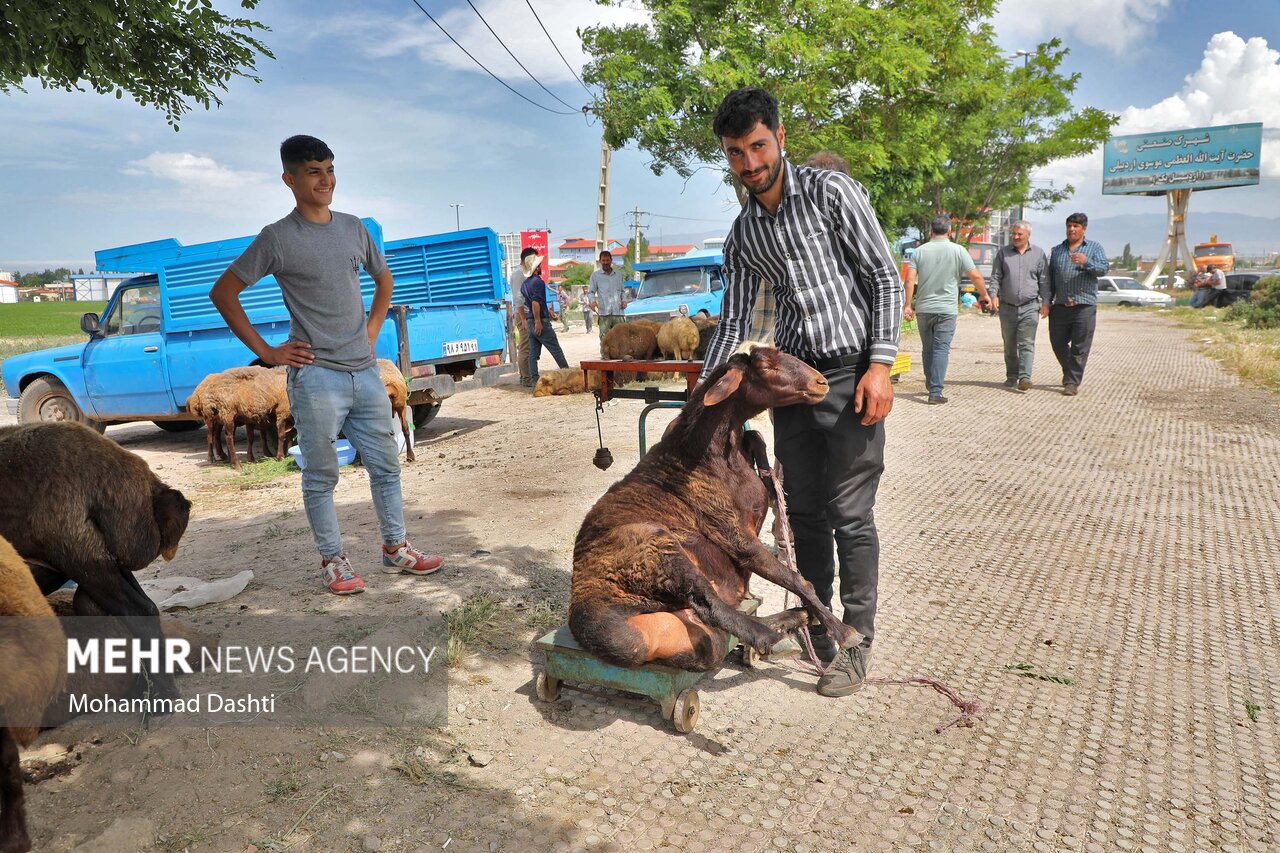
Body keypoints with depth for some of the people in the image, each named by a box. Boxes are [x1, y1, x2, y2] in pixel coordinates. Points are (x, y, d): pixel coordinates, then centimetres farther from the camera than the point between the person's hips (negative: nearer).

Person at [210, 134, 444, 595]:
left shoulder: (354, 228, 10)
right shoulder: (277, 238, -4)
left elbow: (384, 280, 26)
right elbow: (223, 293, -1)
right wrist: (265, 351, -5)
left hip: (365, 371, 5)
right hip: (315, 377, -5)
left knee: (385, 465, 10)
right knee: (321, 477, 3)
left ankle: (395, 549, 23)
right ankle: (333, 560, 16)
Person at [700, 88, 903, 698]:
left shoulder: (831, 192, -4)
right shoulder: (742, 234, 11)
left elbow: (885, 276, -6)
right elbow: (732, 322, 14)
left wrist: (880, 365, -15)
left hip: (851, 375, -5)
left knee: (850, 516, -3)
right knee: (804, 513, 11)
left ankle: (855, 645, 11)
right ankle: (814, 624, 28)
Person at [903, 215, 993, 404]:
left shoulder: (920, 251, 2)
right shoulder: (958, 251, -3)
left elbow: (910, 280, -5)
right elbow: (976, 276, -4)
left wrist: (908, 305, -1)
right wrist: (984, 295, 12)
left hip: (923, 309, 3)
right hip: (946, 309, -3)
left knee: (927, 349, 15)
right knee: (941, 349, -3)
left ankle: (931, 384, 32)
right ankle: (935, 392, -10)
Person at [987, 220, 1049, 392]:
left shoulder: (1039, 254, 8)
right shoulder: (1003, 252, 9)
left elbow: (1044, 281, 9)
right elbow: (995, 277, 8)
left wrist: (1046, 302, 1)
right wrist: (993, 294, -9)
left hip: (1029, 307, -2)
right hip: (1007, 307, 2)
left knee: (1026, 344, -11)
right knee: (1009, 345, 9)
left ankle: (1025, 377, -17)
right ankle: (1011, 376, 20)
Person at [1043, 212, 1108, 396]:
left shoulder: (1094, 247, 7)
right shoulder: (1057, 250, 16)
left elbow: (1104, 268, -8)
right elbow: (1050, 277, 15)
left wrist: (1086, 262, -26)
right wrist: (1047, 301, 5)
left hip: (1084, 306, -4)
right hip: (1060, 306, 4)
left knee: (1079, 348, -4)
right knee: (1058, 343, 8)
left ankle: (1073, 382, 3)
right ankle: (1070, 372, 31)